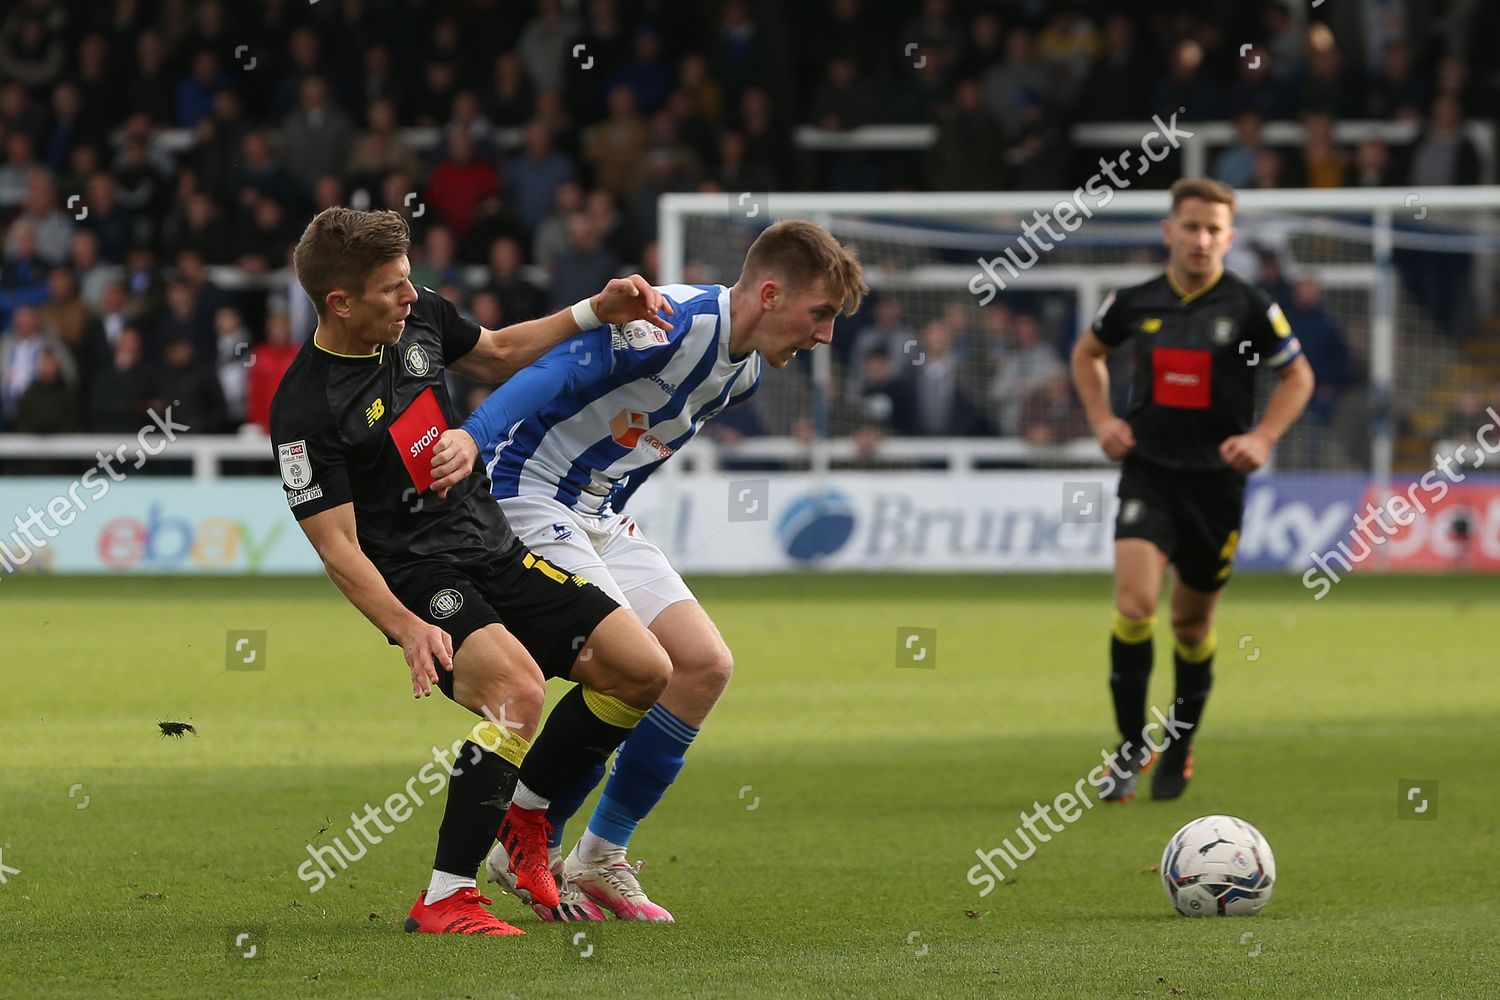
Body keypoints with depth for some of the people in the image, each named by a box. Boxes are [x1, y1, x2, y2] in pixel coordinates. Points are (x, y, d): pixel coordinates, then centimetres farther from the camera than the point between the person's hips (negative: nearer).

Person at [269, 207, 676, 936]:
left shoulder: (419, 317, 0)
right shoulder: (305, 411, -20)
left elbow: (498, 356, 22)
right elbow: (338, 546, -20)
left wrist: (596, 312, 11)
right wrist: (407, 628, -33)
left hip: (494, 550, 8)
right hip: (417, 580, -8)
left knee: (643, 671, -2)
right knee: (518, 688, -33)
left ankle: (524, 813, 18)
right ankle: (444, 899, -25)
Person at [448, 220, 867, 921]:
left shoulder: (746, 370, 8)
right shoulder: (676, 323, -22)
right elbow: (558, 370, -33)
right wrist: (474, 437, -47)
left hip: (603, 518, 10)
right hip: (529, 494, -10)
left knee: (705, 666, 0)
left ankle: (602, 858, 8)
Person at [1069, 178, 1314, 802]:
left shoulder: (1250, 309, -5)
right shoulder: (1137, 303, 1)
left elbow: (1298, 377, 7)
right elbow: (1087, 352, 20)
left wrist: (1263, 437, -7)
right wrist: (1102, 420, 6)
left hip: (1217, 480, 0)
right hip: (1148, 474, 0)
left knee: (1192, 621, 10)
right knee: (1135, 601, -19)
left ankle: (1181, 748, 32)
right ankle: (1132, 746, -8)